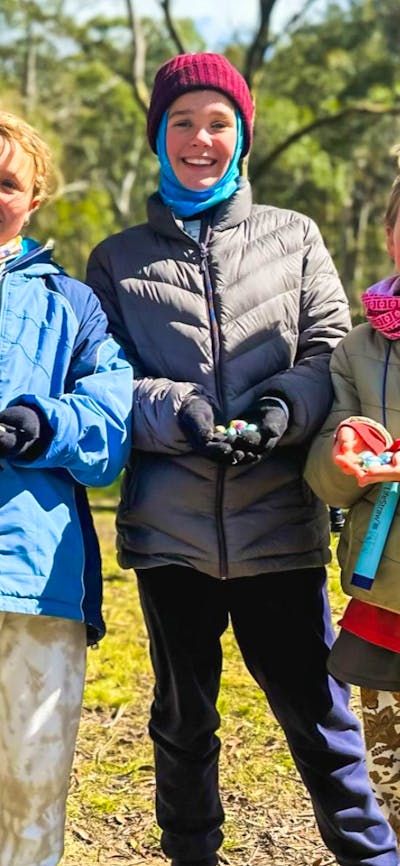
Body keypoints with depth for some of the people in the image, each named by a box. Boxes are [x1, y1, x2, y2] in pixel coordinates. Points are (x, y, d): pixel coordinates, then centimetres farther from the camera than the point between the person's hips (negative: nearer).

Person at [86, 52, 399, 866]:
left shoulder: (294, 236, 12)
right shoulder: (117, 259, 11)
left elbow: (332, 353, 4)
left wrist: (284, 408, -16)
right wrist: (172, 409, -15)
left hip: (278, 524, -1)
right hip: (170, 525, 1)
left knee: (316, 710, 2)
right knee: (183, 719, 13)